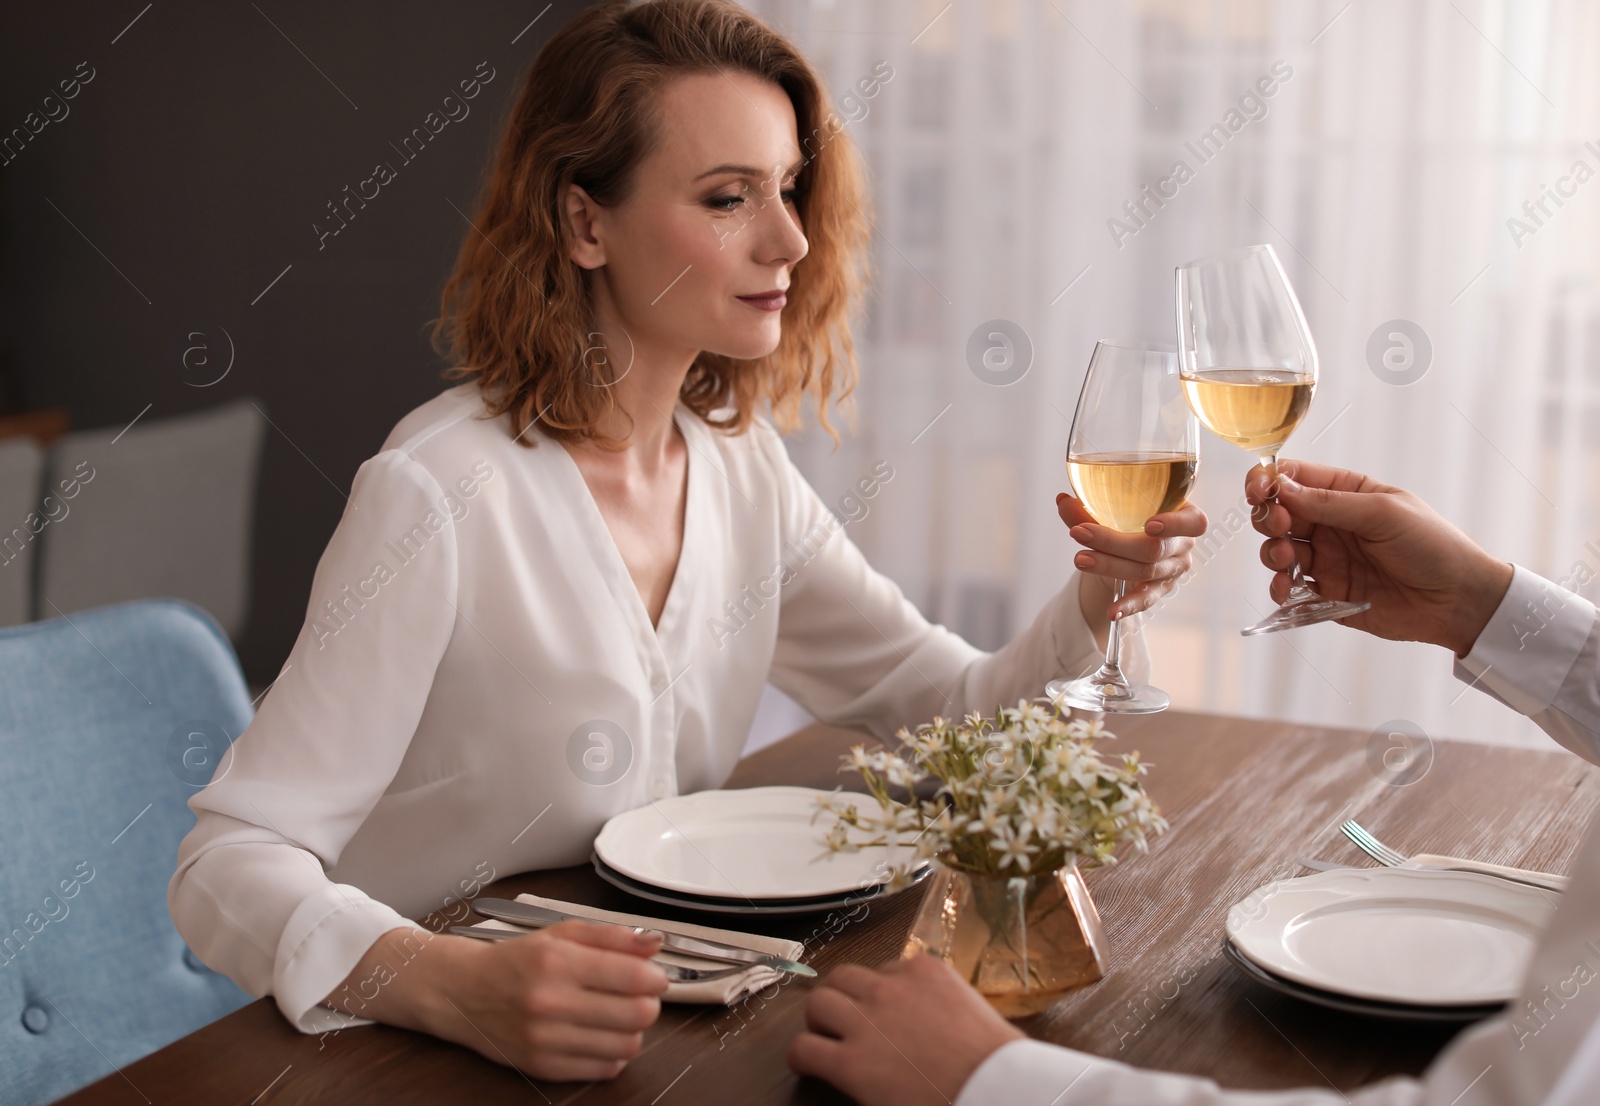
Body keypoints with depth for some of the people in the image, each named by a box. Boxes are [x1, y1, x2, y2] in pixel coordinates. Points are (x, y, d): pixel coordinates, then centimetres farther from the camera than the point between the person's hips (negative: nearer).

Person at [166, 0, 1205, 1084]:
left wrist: (1095, 604, -10)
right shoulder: (440, 494, -20)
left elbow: (950, 704, 9)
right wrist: (462, 987, -39)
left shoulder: (741, 461, 2)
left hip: (654, 1020, 5)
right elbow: (231, 860, -22)